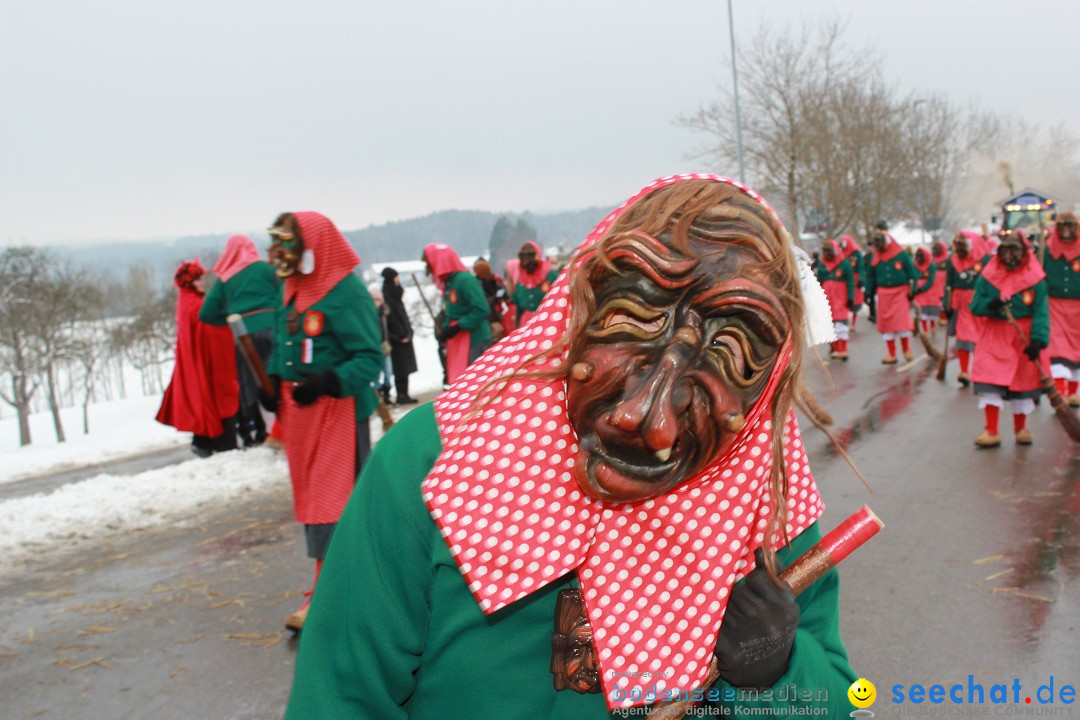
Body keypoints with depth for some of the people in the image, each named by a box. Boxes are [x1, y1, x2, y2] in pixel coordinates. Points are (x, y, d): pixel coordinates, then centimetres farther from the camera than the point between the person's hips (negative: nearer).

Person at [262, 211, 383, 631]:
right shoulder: (292, 292, 11)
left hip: (339, 411, -9)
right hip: (299, 412, 9)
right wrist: (272, 382, 6)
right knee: (310, 497, 13)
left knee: (333, 500, -7)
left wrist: (327, 382, -30)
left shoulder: (346, 293, -15)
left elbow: (369, 356, -18)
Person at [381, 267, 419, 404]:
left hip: (404, 336, 9)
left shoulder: (394, 295, 14)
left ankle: (404, 394, 14)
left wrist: (407, 332, 11)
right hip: (397, 340, -9)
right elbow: (391, 319, -19)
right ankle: (401, 395, 0)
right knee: (401, 368, -5)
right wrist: (400, 337, -18)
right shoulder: (387, 297, -14)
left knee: (404, 368, 10)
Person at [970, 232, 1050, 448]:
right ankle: (991, 431, -5)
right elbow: (975, 305, -2)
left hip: (1024, 335, 0)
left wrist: (1038, 340, -21)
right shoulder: (988, 276, -2)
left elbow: (1041, 312, -10)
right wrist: (991, 305, -25)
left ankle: (1020, 428, 28)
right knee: (989, 376, -10)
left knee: (1024, 379, 10)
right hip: (995, 334, 0)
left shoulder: (1035, 278, -7)